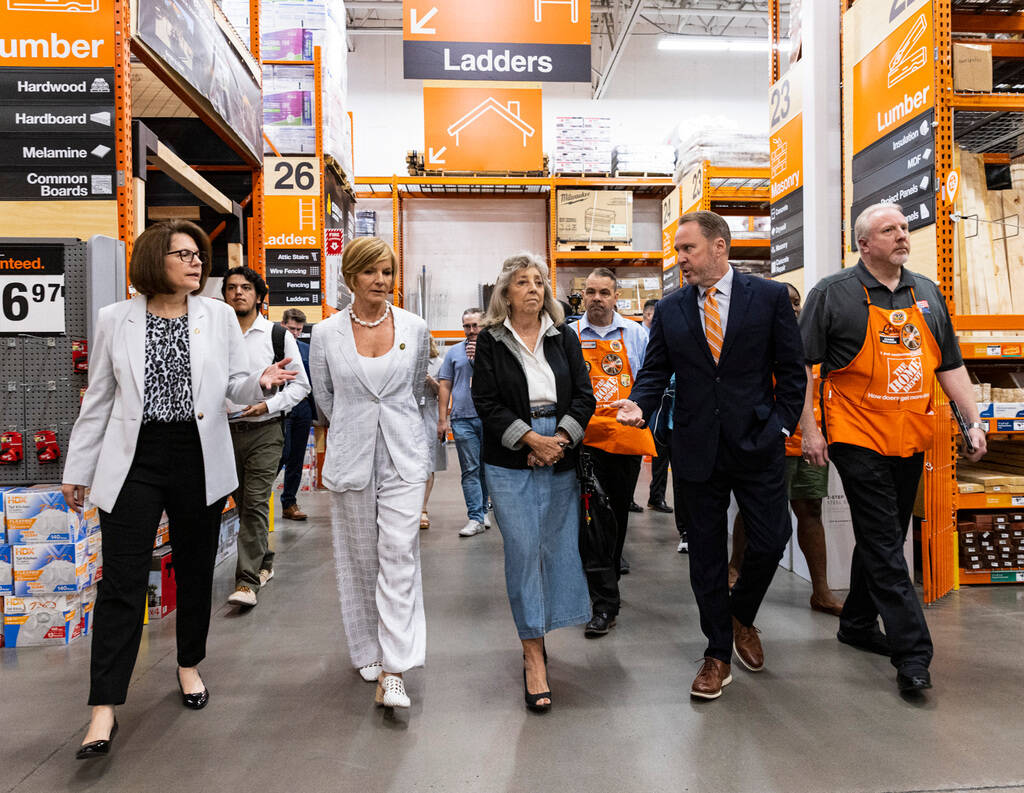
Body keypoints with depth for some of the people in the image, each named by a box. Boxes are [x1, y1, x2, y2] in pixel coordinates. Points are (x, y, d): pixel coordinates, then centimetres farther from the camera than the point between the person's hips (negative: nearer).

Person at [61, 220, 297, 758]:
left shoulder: (218, 316, 4)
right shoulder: (115, 320, 2)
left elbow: (235, 386, 6)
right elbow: (98, 401, 7)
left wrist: (261, 382, -17)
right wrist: (78, 469, 9)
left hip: (198, 460, 2)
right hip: (134, 461, -1)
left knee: (196, 571, 14)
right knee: (121, 582, -1)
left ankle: (189, 665, 36)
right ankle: (104, 707, 10)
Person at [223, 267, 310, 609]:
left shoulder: (278, 335, 0)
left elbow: (301, 384, 1)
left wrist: (268, 405, -12)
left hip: (265, 430, -4)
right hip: (227, 430, 4)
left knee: (256, 504, -9)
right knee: (243, 504, 13)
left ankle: (247, 582, -6)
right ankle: (264, 564, 31)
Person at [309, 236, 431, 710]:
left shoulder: (415, 328, 0)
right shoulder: (326, 334, -2)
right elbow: (324, 398, 11)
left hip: (404, 456, 0)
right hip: (350, 456, 1)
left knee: (399, 556, -7)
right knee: (360, 558, 11)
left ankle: (393, 672, -4)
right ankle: (368, 651, 29)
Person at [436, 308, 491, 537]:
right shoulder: (454, 352, 11)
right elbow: (444, 386, 10)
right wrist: (442, 419, 3)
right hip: (463, 419, 0)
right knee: (470, 469, -2)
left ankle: (481, 510, 24)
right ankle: (476, 518, 0)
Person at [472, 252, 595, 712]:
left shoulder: (564, 338, 11)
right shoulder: (491, 341, 3)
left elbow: (584, 395, 6)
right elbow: (486, 403, -4)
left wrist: (560, 439, -8)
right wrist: (531, 438, -13)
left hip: (560, 458, 3)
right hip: (510, 462, -3)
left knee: (558, 546, 5)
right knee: (523, 549, -5)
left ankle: (538, 629, 26)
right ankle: (534, 657, 3)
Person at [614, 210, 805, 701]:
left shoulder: (769, 297, 0)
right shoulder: (670, 310, 6)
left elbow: (791, 369, 2)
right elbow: (655, 370, 5)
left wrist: (782, 425, -4)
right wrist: (639, 406, -14)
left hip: (758, 444, -1)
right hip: (697, 449, 2)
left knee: (770, 543, 2)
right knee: (706, 555, 9)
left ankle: (741, 616, 34)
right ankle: (718, 653, 26)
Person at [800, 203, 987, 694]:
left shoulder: (928, 294, 13)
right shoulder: (833, 294, -5)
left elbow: (949, 365, 17)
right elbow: (799, 364, -7)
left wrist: (973, 420, 8)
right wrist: (809, 431, -11)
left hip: (910, 440, 6)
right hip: (858, 439, -6)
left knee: (885, 539, 15)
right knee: (883, 544, -4)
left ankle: (857, 624, 31)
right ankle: (912, 652, 2)